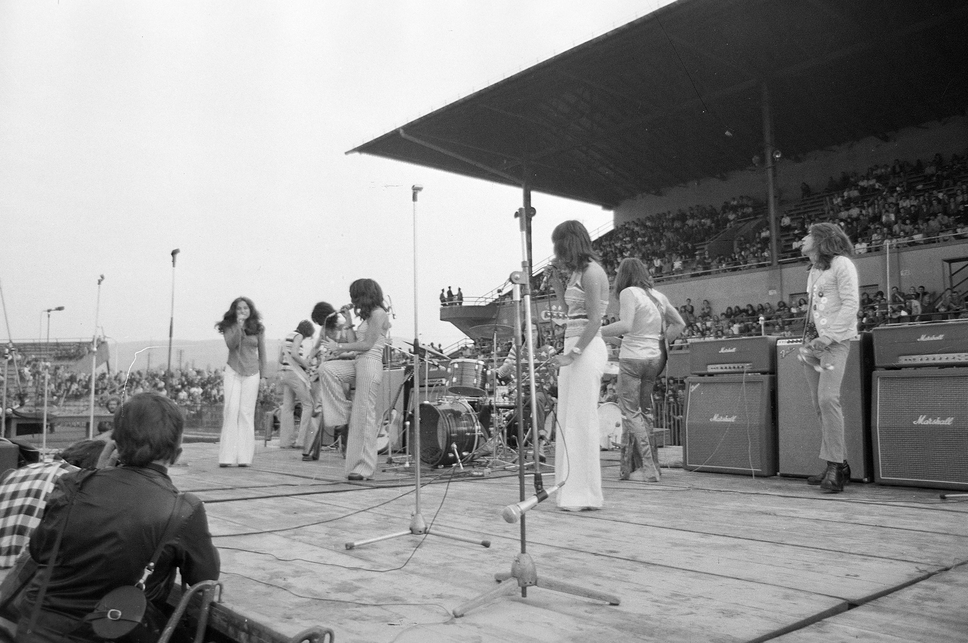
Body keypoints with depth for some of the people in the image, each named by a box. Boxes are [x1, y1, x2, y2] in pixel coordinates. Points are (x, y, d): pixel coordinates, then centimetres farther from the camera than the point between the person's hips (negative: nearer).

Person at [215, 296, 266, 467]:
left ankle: (244, 456, 0)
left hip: (251, 373, 1)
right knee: (231, 410, -9)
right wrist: (239, 325, -17)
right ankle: (227, 456, -8)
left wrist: (262, 375, 9)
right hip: (233, 371, -1)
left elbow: (262, 353, 11)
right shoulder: (229, 327, 5)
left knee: (247, 412, -2)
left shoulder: (258, 328, 7)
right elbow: (231, 344, -12)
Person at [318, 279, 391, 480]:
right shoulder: (368, 315, 19)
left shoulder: (378, 314, -9)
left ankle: (364, 468, 0)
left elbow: (367, 344, -15)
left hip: (370, 364, -9)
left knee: (364, 416, -7)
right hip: (358, 364, 9)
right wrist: (348, 321, 14)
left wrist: (339, 347, -9)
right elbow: (355, 343, 14)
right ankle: (344, 411, 0)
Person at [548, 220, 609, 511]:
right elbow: (566, 307, 25)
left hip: (586, 349, -10)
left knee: (581, 421, -6)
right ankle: (571, 487, 19)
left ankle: (585, 494, 1)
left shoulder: (591, 271, -11)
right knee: (568, 421, 11)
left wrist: (573, 353, -18)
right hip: (574, 347, 10)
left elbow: (594, 320, -17)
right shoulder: (578, 272, 17)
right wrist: (556, 278, 16)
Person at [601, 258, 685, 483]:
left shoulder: (629, 293, -9)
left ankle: (648, 469, -4)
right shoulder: (658, 296, 13)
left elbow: (625, 325, -23)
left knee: (631, 412, -1)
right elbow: (679, 324, 17)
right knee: (645, 411, 15)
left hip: (633, 357, -7)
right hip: (655, 357, 7)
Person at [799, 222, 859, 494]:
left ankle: (835, 466, -14)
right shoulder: (814, 271, 21)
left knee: (827, 399, -19)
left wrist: (826, 338, -16)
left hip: (835, 340, -8)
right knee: (819, 405, 5)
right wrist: (808, 338, 8)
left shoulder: (841, 264, -4)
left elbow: (851, 305, -12)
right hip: (813, 341, 8)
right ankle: (838, 464, 12)